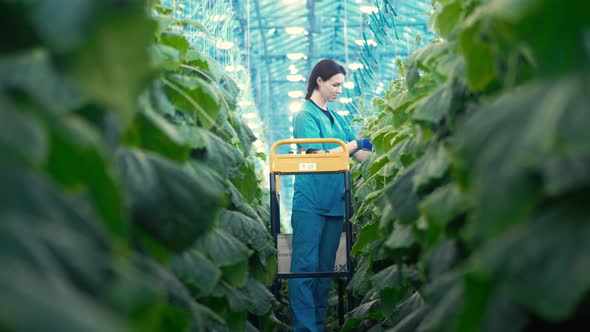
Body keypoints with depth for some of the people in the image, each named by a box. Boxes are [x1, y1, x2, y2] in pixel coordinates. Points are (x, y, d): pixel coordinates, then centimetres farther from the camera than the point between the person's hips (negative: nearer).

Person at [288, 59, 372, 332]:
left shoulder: (337, 118, 16)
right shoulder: (305, 115, -5)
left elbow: (361, 155, 14)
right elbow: (317, 156, -15)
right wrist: (354, 144, -12)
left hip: (335, 202, 8)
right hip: (310, 202, -7)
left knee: (326, 267, 10)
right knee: (306, 266, -7)